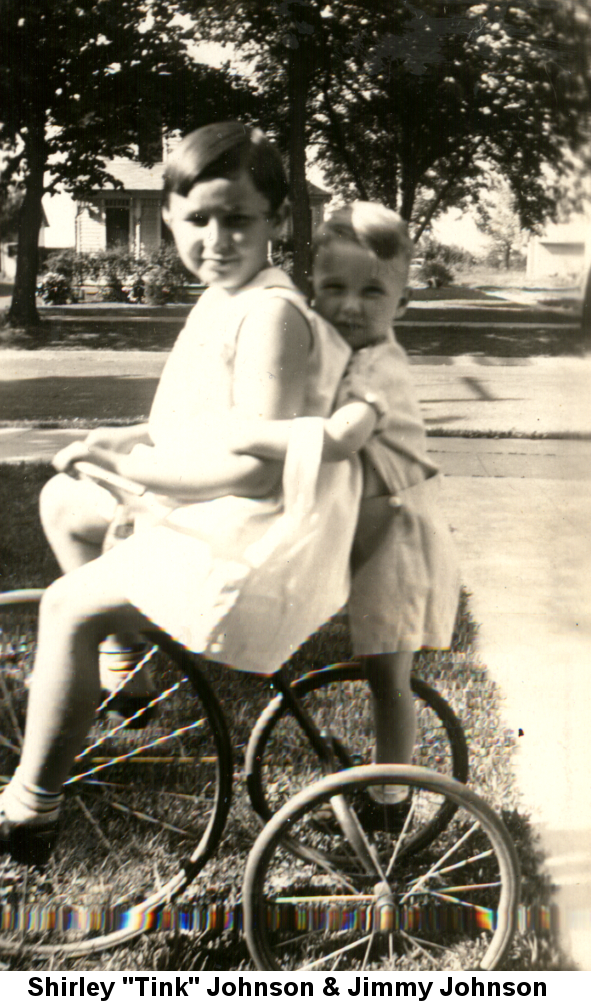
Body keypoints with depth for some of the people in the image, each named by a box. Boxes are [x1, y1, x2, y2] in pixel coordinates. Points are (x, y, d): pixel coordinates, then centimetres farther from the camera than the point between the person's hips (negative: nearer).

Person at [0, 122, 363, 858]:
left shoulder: (269, 312, -23)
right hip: (202, 513, 11)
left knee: (67, 609, -13)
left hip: (244, 545, -11)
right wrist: (136, 440, 4)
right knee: (64, 501, 20)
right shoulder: (223, 301, 9)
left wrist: (135, 466, -19)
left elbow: (255, 465, -30)